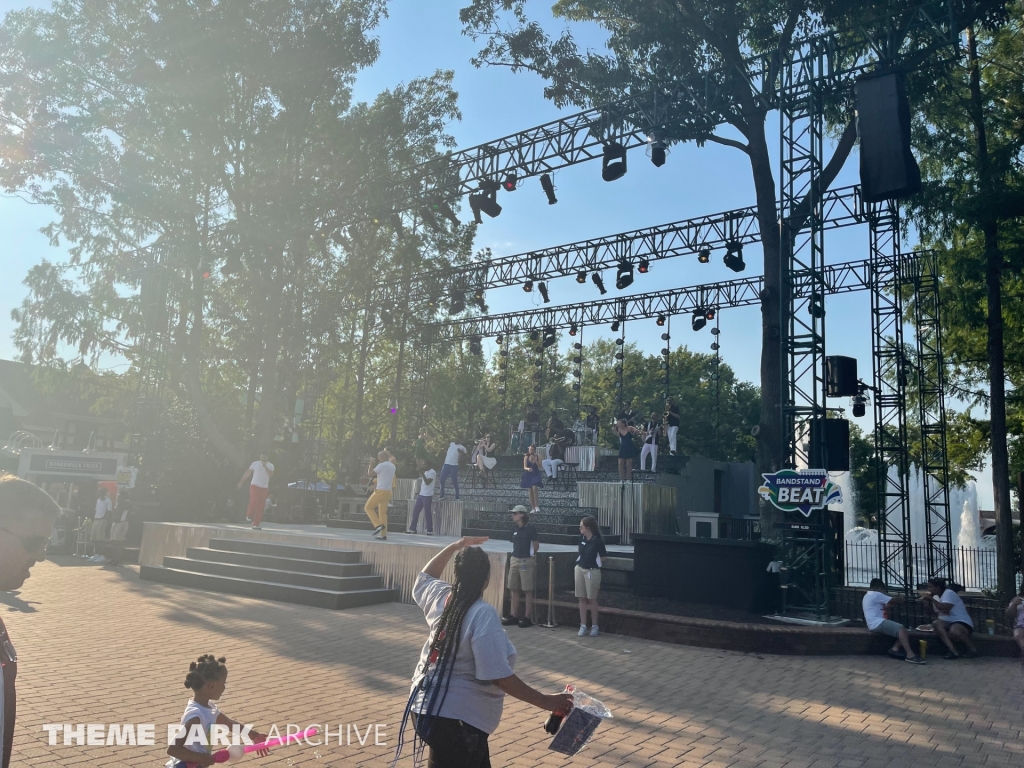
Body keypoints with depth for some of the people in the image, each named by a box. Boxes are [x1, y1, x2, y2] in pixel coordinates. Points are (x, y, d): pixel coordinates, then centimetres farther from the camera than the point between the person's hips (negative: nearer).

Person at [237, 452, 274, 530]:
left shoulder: (270, 466, 2)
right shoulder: (255, 463, 2)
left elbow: (271, 475, -15)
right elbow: (247, 472, 9)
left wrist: (265, 467, -23)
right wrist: (241, 482, 10)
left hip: (264, 488, 2)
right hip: (254, 486, -1)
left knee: (260, 507, 1)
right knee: (254, 501, -23)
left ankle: (255, 525, 7)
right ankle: (249, 515, 3)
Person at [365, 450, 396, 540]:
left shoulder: (382, 465, -10)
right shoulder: (392, 466, 14)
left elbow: (371, 472, -5)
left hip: (380, 491, -8)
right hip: (388, 492, 8)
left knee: (368, 507, 5)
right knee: (383, 512, 11)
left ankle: (378, 525, -9)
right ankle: (383, 534, 6)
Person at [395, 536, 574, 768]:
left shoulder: (440, 597, 0)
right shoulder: (483, 614, -23)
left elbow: (425, 576, 25)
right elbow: (499, 675, -26)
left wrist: (453, 547, 22)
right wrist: (546, 701, -22)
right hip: (455, 718, -9)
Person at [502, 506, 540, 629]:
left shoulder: (530, 529, -10)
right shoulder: (514, 528, 9)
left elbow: (536, 545, -6)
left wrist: (530, 555, 3)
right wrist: (513, 557, 9)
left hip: (526, 561, -7)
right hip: (514, 560, 7)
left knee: (528, 590, 0)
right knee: (513, 589, 9)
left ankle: (527, 617, 6)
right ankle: (514, 616, 17)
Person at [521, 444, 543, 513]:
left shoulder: (538, 457, -1)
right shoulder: (526, 457, -1)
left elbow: (540, 466, -6)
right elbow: (524, 467, -7)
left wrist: (535, 460, -18)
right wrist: (528, 468, -29)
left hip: (536, 474, -1)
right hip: (528, 475, 1)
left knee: (534, 488, -23)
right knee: (530, 492, 2)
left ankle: (537, 506, -17)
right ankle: (533, 508, 8)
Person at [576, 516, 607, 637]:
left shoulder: (598, 541, -13)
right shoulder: (582, 540, 4)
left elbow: (604, 558, -7)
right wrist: (578, 566, 9)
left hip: (592, 572, -5)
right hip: (580, 570, 5)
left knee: (592, 599, 3)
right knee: (582, 599, 6)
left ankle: (594, 626, 14)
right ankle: (583, 626, 13)